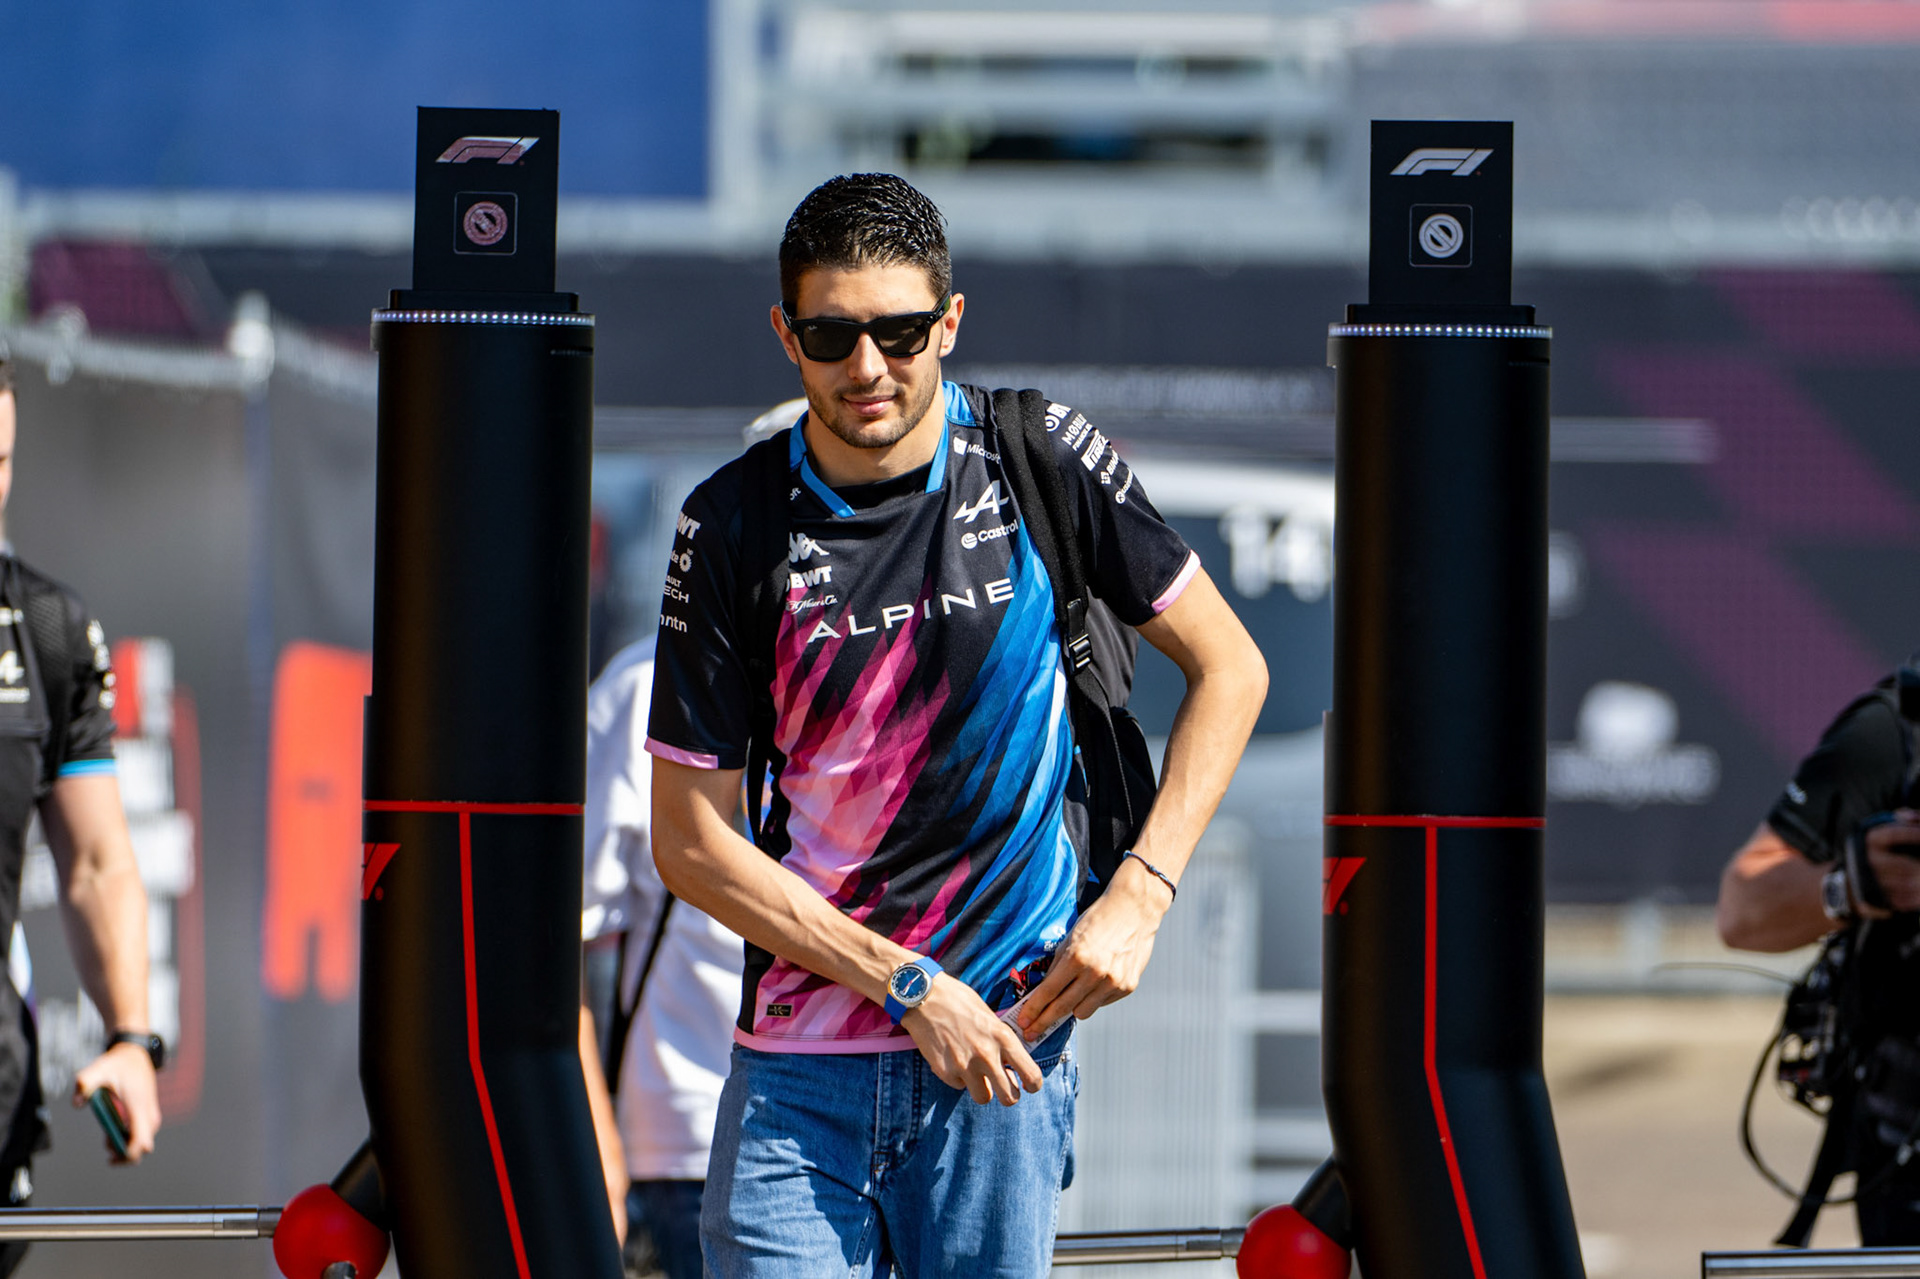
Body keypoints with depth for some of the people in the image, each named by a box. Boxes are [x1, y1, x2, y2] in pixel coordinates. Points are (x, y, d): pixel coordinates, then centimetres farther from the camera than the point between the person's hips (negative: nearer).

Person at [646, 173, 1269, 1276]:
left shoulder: (1040, 464, 0)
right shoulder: (734, 527, -3)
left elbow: (1229, 665, 10)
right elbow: (691, 842, -2)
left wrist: (1141, 895, -3)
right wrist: (909, 984, -10)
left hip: (1011, 1032, 0)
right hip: (799, 1060, 0)